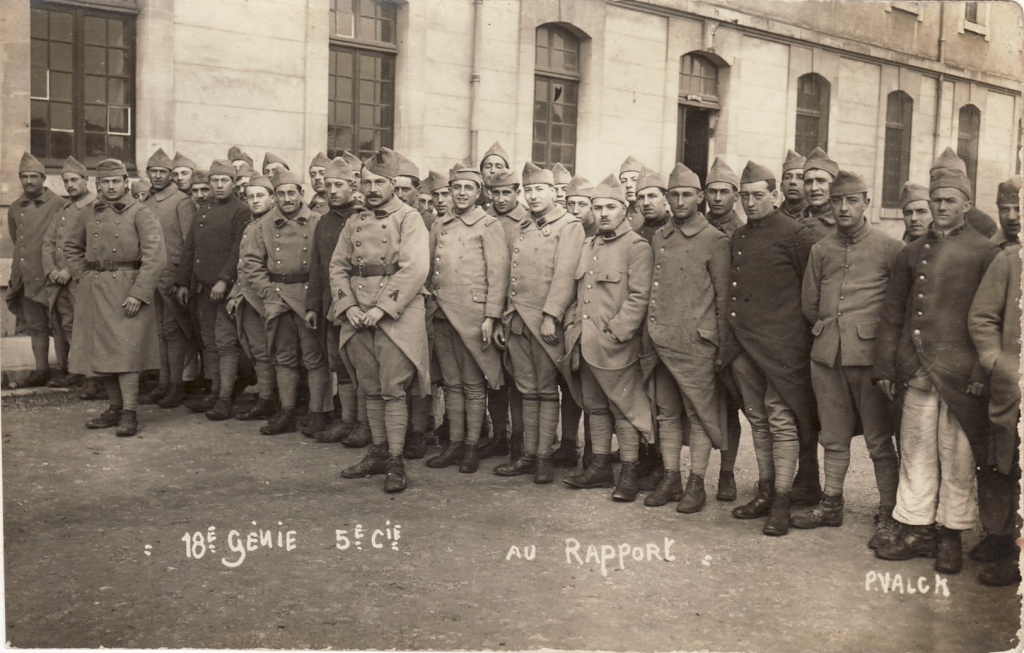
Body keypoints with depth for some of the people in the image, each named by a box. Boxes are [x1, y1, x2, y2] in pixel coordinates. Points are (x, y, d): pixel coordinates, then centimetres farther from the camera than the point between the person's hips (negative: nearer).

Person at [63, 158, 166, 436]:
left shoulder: (140, 213, -5)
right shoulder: (89, 213, 11)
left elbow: (155, 256, -13)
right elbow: (71, 246, 26)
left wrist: (138, 293, -18)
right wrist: (82, 276, 12)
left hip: (127, 290, -5)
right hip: (93, 289, 6)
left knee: (125, 349, -9)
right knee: (100, 351, 8)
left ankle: (130, 413, -4)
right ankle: (115, 407, 20)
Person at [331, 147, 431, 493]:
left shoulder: (409, 218, -3)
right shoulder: (353, 224, 15)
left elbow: (415, 269, -14)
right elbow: (338, 266, 12)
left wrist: (382, 308, -18)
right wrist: (348, 306, -4)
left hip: (396, 316, -5)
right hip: (358, 317, 6)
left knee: (393, 390, -5)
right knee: (371, 388, 12)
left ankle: (396, 462, 2)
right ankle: (378, 452, 22)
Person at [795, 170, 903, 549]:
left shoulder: (890, 248, -1)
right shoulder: (820, 250, 11)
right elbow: (808, 304, 16)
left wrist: (876, 333, 2)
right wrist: (829, 328, 10)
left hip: (869, 354, -4)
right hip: (827, 354, 4)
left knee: (879, 440, 0)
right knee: (833, 436, 14)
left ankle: (888, 516, 9)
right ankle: (831, 505, 26)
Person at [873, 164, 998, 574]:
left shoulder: (984, 252, 3)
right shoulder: (912, 253, 15)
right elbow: (892, 313, 14)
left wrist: (981, 372, -10)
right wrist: (887, 366, 8)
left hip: (959, 373, -4)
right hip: (916, 371, 4)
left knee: (957, 457, 3)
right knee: (915, 450, 7)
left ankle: (951, 537, 14)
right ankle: (916, 531, 17)